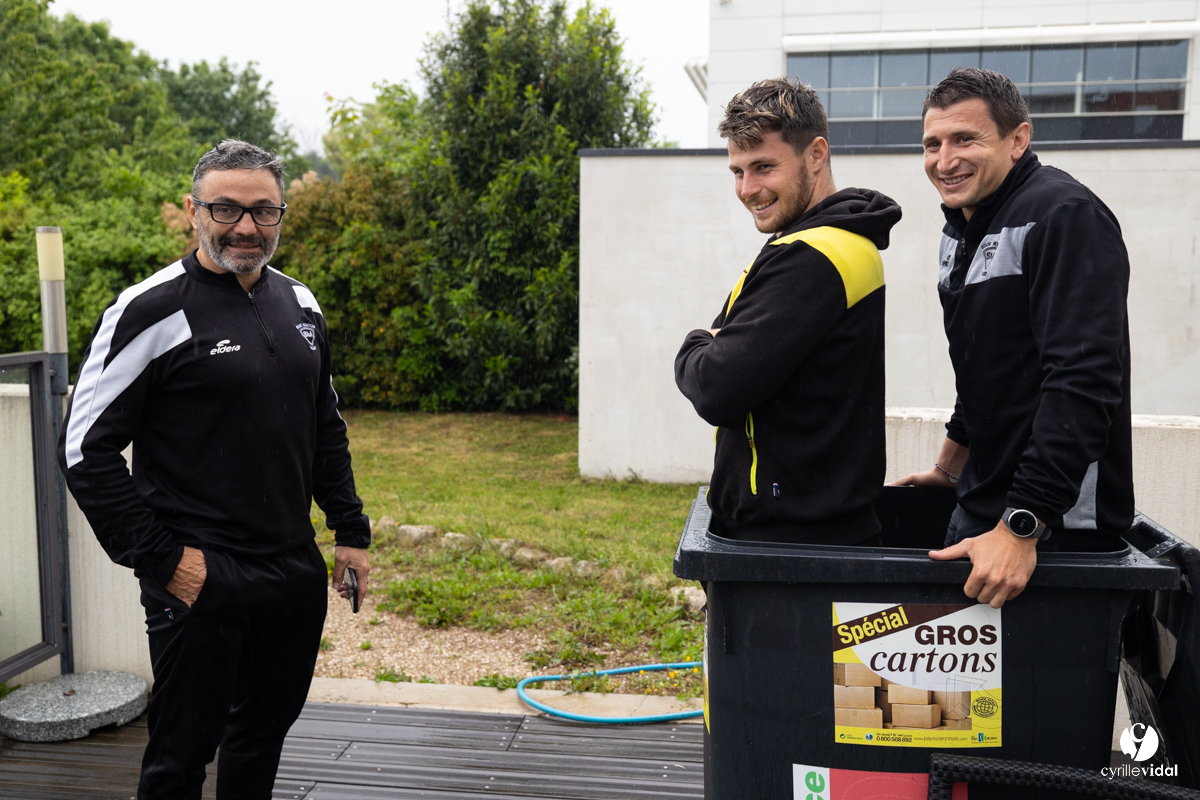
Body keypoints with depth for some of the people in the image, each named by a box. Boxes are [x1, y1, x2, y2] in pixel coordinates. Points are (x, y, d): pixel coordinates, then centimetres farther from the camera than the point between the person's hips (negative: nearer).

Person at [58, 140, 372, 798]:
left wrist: (351, 531, 13)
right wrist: (161, 558, -14)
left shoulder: (301, 306, 9)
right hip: (200, 581, -6)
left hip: (296, 573, 6)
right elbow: (86, 450, -12)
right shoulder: (151, 311, -11)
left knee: (265, 734, 19)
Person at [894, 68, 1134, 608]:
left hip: (1057, 521, -9)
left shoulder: (1065, 215, -18)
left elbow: (1084, 381, -27)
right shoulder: (960, 228, 11)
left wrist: (1022, 526, -30)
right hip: (982, 505, 9)